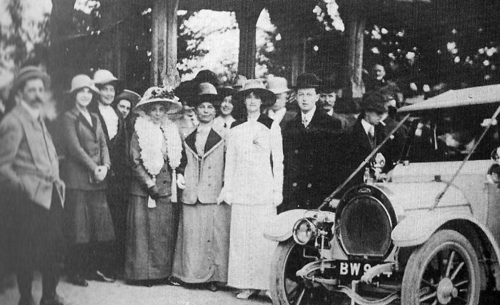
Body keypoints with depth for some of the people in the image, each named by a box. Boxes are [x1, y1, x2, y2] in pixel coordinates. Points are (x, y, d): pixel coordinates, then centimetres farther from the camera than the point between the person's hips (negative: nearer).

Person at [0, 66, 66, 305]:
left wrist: (55, 180, 15)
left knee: (56, 247, 11)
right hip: (29, 199, -8)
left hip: (50, 196, 8)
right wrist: (24, 187, -18)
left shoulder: (38, 119, 17)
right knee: (28, 253, -1)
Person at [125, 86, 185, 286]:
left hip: (168, 189, 4)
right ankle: (143, 273, 5)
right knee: (145, 231, -1)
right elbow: (135, 162, -8)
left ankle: (163, 271, 13)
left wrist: (179, 176, -1)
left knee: (166, 232, 6)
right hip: (144, 190, -4)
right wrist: (150, 185, -12)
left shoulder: (172, 131, 10)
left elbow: (178, 160, 16)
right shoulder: (140, 132, -4)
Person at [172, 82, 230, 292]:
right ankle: (192, 273, 11)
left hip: (215, 194, -3)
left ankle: (215, 275, 5)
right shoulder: (187, 135, 13)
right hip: (191, 193, 3)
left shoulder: (223, 135, 3)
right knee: (191, 233, 2)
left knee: (216, 234, -3)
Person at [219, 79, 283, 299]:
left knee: (264, 237, -5)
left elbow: (278, 161, 1)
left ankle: (267, 283, 2)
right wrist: (227, 189, 7)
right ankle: (246, 284, 7)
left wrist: (278, 190, -3)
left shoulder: (271, 126, 1)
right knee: (241, 237, 1)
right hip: (240, 189, 3)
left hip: (264, 190, -3)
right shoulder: (235, 128, 9)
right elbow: (229, 160, 12)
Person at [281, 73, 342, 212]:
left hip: (321, 196, -3)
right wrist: (281, 193, 5)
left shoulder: (332, 125, 2)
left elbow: (338, 161, 0)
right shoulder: (290, 126, 13)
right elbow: (284, 162, 13)